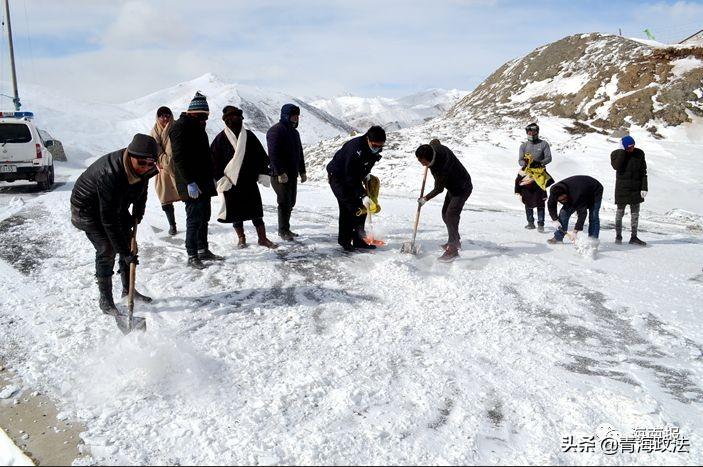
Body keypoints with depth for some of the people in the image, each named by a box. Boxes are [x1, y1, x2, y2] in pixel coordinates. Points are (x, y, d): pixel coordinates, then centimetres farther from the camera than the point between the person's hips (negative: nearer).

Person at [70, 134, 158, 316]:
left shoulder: (141, 168, -19)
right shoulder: (110, 174, -41)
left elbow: (142, 188, 7)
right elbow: (109, 219, -39)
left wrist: (137, 213, -2)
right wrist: (124, 252, -37)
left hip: (116, 205, 8)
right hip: (88, 208, -8)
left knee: (128, 243, 8)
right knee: (107, 250, -14)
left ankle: (128, 290, 25)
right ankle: (105, 300, 0)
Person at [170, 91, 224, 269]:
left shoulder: (198, 127, 17)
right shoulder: (181, 127, -12)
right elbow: (179, 158, -19)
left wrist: (211, 177, 20)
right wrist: (190, 182, -24)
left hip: (204, 183, 9)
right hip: (192, 184, -9)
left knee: (204, 217, 14)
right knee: (194, 219, -5)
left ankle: (203, 250, 25)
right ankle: (192, 256, 3)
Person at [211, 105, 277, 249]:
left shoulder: (249, 136, 5)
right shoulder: (221, 139, -2)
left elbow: (261, 156, 9)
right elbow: (214, 160, -3)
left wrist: (263, 173, 1)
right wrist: (220, 179, -10)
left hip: (250, 182, 2)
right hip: (231, 183, -1)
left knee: (256, 211, 2)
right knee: (236, 212, 7)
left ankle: (262, 238, 9)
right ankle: (241, 238, 23)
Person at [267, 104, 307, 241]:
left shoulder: (294, 132, 18)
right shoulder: (276, 131, -12)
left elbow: (299, 153, 24)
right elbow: (273, 154, -19)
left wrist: (302, 171, 20)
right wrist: (280, 173, -24)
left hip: (292, 174, 9)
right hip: (281, 175, -9)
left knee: (290, 203, 12)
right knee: (285, 202, -7)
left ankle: (285, 229, 22)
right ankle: (283, 231, 3)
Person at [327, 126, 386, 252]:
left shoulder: (375, 149, -9)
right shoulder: (355, 149, -34)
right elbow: (351, 178, -34)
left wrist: (366, 174, 0)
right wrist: (363, 195, -38)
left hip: (354, 177, 8)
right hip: (338, 176, -8)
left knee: (362, 207, 1)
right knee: (347, 207, -18)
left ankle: (358, 239, 9)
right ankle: (345, 241, -8)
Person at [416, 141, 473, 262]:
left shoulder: (442, 166, -38)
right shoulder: (434, 147, -16)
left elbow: (439, 189, -25)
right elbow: (435, 141, 11)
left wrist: (425, 199, -11)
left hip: (462, 188, -10)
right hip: (453, 187, 10)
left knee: (451, 215, -18)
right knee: (445, 214, 14)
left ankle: (453, 249, -15)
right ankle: (455, 241, 30)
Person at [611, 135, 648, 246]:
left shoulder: (639, 153, 1)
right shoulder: (616, 154, -5)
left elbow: (643, 172, 3)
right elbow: (616, 166, -25)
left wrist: (644, 187, -2)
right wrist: (622, 151, -23)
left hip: (636, 189, 3)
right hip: (622, 188, -3)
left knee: (635, 213, 7)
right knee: (620, 212, 5)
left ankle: (634, 237, 14)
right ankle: (618, 236, 16)